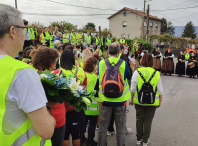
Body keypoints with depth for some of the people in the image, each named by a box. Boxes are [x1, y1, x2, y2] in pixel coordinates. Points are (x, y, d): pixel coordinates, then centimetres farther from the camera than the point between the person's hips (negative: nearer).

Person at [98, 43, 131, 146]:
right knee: (120, 127, 15)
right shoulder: (124, 63, -12)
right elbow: (128, 77, 4)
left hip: (105, 99, 1)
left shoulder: (101, 63, -8)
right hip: (120, 100, -1)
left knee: (103, 126, 17)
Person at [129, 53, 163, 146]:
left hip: (139, 100, 0)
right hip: (152, 102, 0)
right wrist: (160, 101, 11)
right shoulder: (156, 73, -6)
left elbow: (133, 88, -6)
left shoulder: (137, 72, -10)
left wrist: (132, 99, 6)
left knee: (139, 119, 15)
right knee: (148, 121, 10)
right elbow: (160, 90, -1)